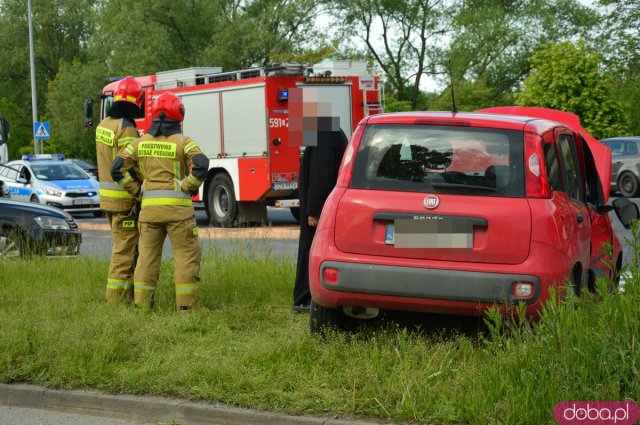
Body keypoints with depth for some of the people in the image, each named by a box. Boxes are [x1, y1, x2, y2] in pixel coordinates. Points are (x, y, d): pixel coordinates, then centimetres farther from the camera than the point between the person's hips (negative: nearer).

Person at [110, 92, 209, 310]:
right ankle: (186, 304, 0)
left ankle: (142, 302, 12)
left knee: (147, 255, 12)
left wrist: (137, 190, 8)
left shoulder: (141, 142, 6)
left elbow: (117, 169, 2)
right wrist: (188, 187, -8)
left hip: (149, 207, 4)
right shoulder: (183, 141, -5)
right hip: (178, 207, -4)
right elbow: (201, 165, -21)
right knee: (187, 255, 3)